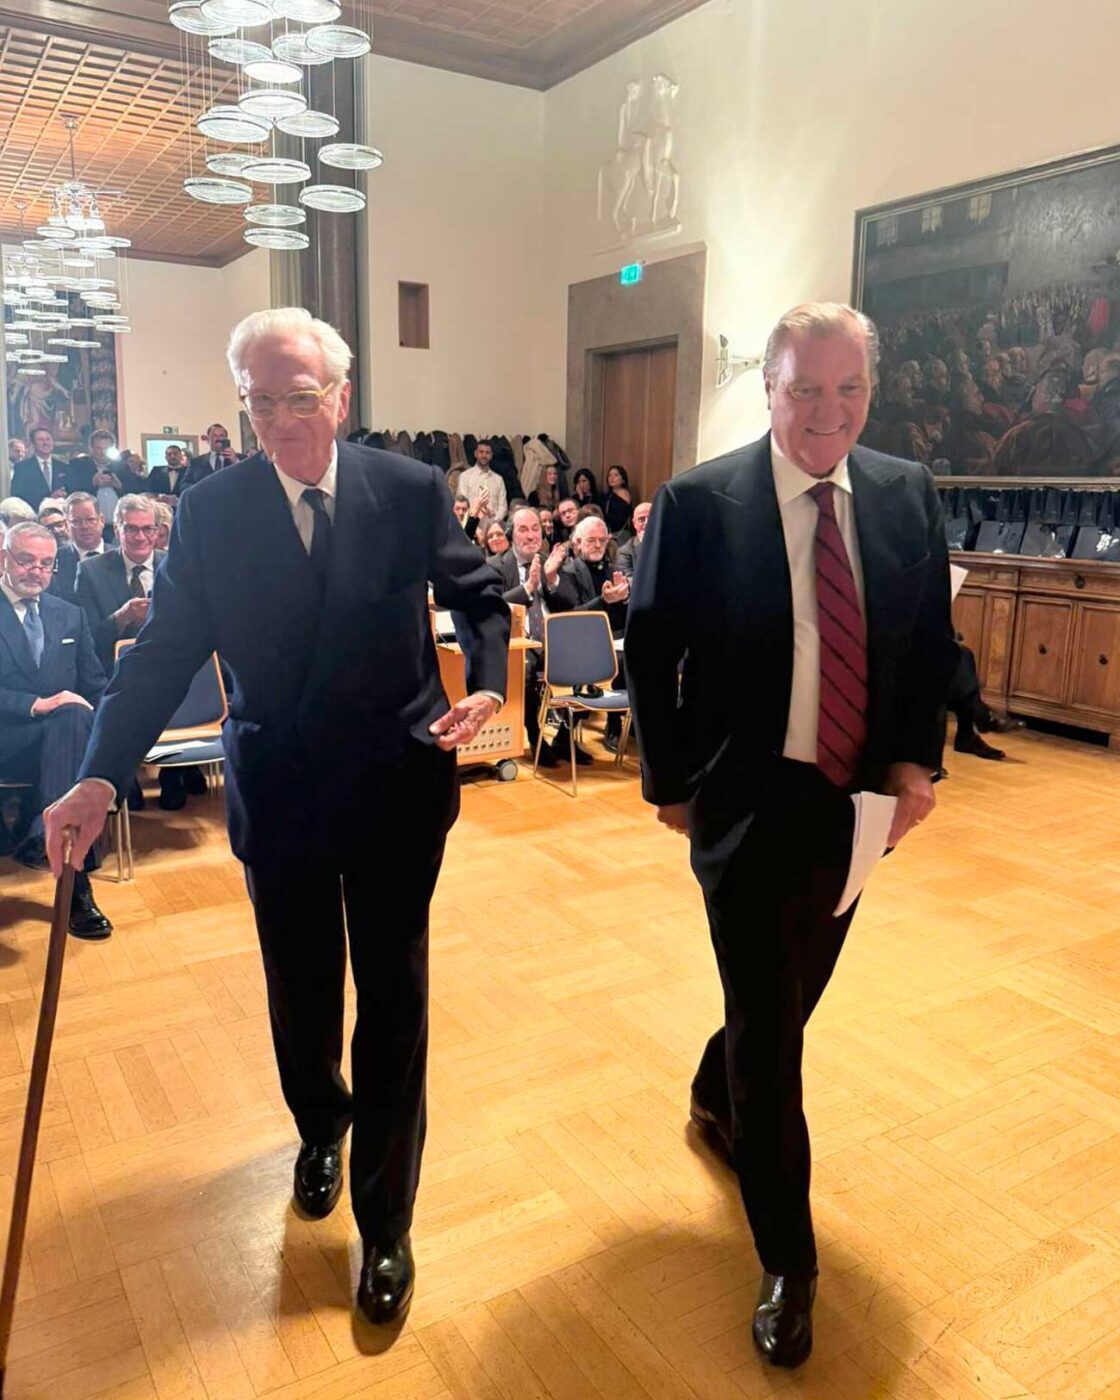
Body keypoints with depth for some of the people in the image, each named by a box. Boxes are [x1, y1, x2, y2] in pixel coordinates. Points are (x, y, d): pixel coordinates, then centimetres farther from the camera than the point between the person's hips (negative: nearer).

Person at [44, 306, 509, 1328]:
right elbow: (165, 652, -6)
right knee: (301, 993, 19)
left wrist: (488, 684, -17)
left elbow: (480, 597, 2)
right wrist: (100, 779, -16)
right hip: (276, 794, 1)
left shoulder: (412, 491, -6)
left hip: (396, 787, -1)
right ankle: (320, 1125, 53)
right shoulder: (210, 510, -5)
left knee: (394, 999, 7)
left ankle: (386, 1226, 26)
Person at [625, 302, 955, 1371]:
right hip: (749, 804, -4)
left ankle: (716, 1097, 55)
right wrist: (670, 782, -2)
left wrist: (916, 759, -2)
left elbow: (931, 641, 8)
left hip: (858, 802, 5)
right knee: (770, 1032, 5)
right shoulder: (699, 504, -12)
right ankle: (786, 1263, 27)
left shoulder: (908, 495, 1)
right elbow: (651, 653, -5)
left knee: (790, 995, 22)